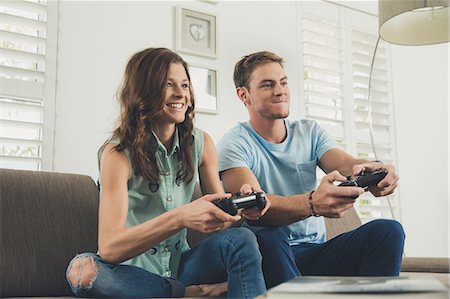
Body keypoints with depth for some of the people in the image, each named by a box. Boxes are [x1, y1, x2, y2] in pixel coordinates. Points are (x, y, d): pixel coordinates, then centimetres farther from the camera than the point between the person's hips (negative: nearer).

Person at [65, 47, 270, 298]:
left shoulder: (201, 143, 1)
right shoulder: (118, 153, -13)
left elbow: (219, 215, 4)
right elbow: (109, 248, -23)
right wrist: (180, 218, -39)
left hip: (181, 267, 1)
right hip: (136, 274, -1)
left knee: (241, 238, -26)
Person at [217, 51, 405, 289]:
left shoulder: (310, 132, 12)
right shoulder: (234, 145, -5)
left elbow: (345, 164, -8)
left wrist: (373, 171, -34)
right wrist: (312, 203, -42)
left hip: (317, 251, 4)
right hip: (271, 255, -4)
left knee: (388, 230, -20)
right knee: (266, 238, -38)